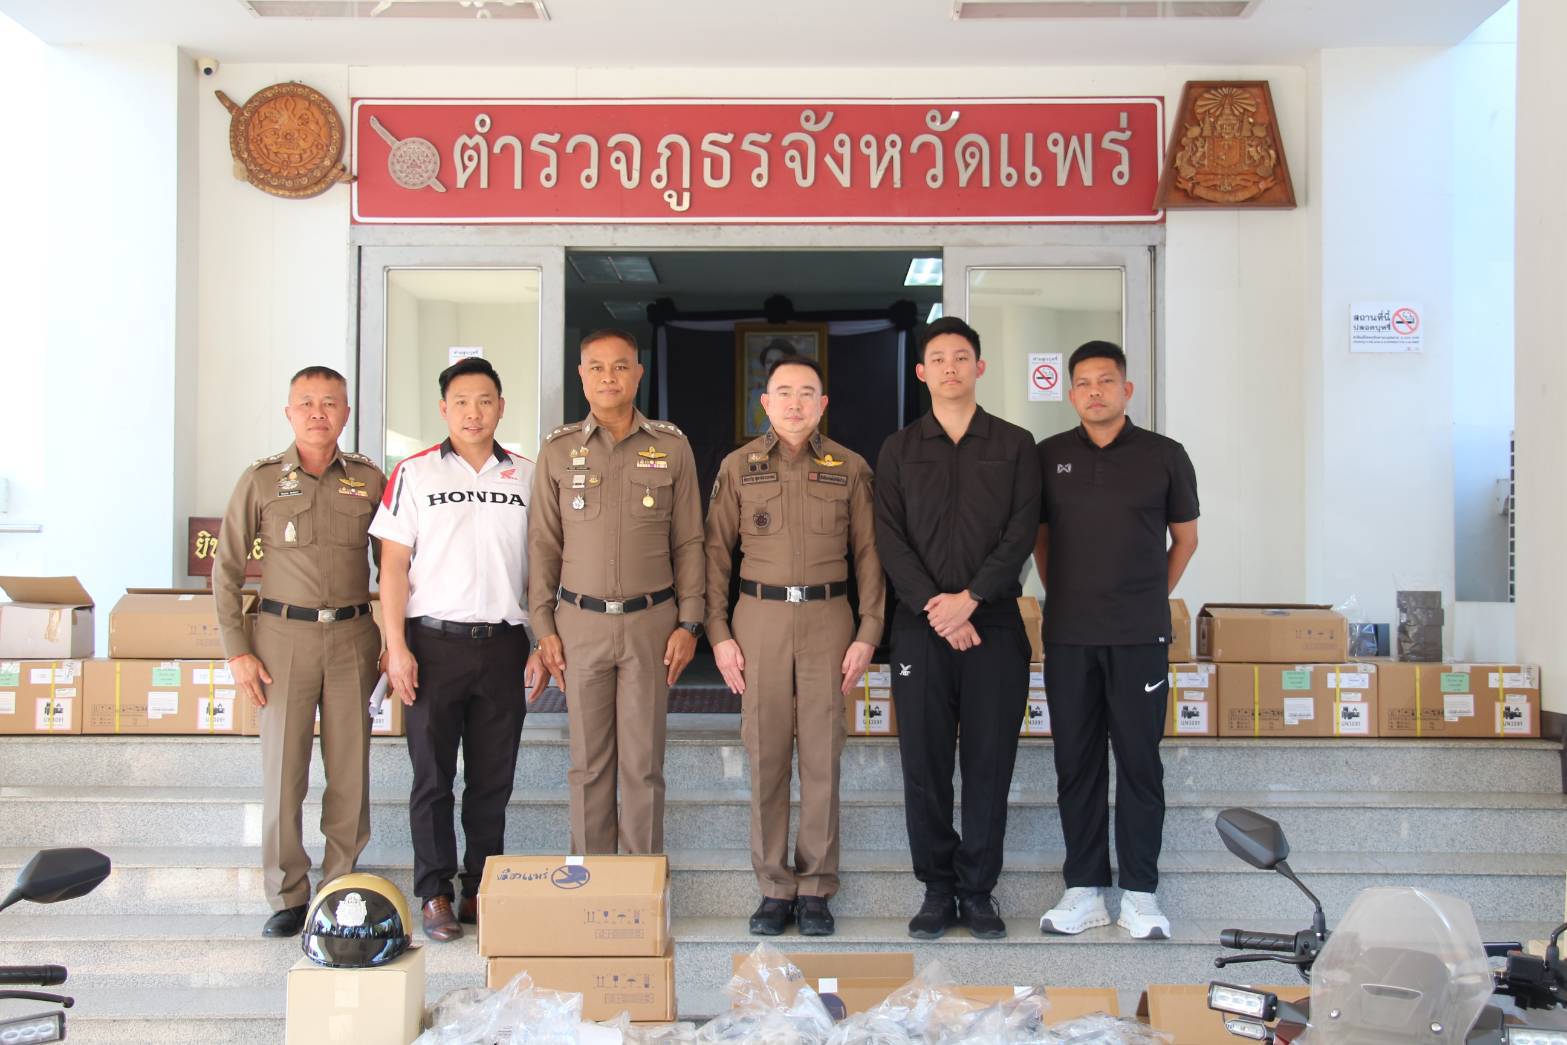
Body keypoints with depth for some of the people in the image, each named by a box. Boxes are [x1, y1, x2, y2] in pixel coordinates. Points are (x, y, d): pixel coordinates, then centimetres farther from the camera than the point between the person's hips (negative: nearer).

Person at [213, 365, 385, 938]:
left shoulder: (369, 479, 6)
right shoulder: (260, 480, 2)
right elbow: (226, 569, 4)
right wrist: (237, 650, -2)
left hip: (353, 637, 1)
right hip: (284, 635, -1)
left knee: (352, 770, 4)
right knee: (283, 768, 0)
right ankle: (288, 896, 12)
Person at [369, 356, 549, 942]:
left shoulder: (526, 476, 9)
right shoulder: (414, 474, 2)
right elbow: (393, 568, 0)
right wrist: (397, 647, -7)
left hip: (503, 645, 2)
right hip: (434, 641, -2)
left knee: (493, 780, 7)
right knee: (433, 777, 3)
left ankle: (483, 889, 18)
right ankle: (434, 894, 12)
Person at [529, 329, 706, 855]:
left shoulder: (672, 446, 2)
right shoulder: (558, 449, 4)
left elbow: (688, 542, 4)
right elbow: (543, 545, 6)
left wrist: (688, 622, -1)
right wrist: (544, 625, 1)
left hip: (650, 620, -1)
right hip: (580, 621, 1)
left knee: (643, 760, 4)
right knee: (589, 759, 7)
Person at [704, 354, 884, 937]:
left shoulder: (850, 468, 5)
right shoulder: (738, 467, 5)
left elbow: (868, 553, 5)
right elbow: (717, 551, 5)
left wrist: (868, 632, -2)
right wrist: (718, 633, -2)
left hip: (827, 617, 0)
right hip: (759, 616, 0)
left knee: (822, 757, 2)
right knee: (766, 757, 3)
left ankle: (815, 888, 13)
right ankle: (774, 887, 13)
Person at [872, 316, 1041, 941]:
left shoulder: (1014, 446, 8)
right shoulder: (899, 450, 10)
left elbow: (1021, 534, -2)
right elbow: (890, 539, 1)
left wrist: (969, 598, -12)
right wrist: (932, 604, -12)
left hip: (994, 623, 0)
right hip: (921, 626, 1)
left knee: (989, 762, 2)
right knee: (924, 763, 2)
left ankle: (978, 890, 12)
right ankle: (937, 889, 12)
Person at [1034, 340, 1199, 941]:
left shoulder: (1164, 456, 3)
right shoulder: (1049, 457, 7)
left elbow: (1185, 536, 13)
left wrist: (1153, 597, 11)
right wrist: (1061, 597, 12)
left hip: (1140, 636, -1)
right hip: (1068, 637, 2)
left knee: (1139, 762, 2)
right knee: (1075, 763, 5)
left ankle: (1140, 892, 10)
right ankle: (1084, 888, 14)